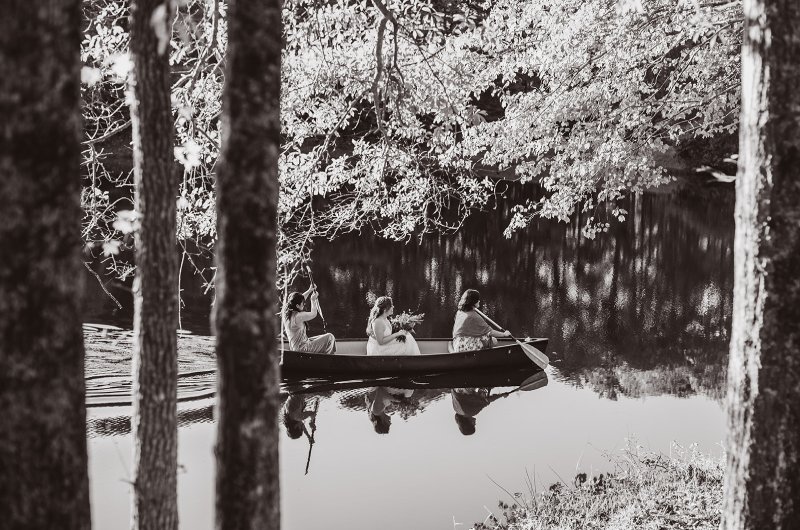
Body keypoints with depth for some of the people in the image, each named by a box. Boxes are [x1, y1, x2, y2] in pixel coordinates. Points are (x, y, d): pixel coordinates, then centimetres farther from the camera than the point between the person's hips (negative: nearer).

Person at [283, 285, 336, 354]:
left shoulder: (286, 312, -1)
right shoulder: (297, 316, -27)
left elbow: (299, 299, 18)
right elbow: (313, 314, -9)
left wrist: (309, 290, 17)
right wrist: (313, 300, 5)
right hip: (303, 348, -10)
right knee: (330, 337, -5)